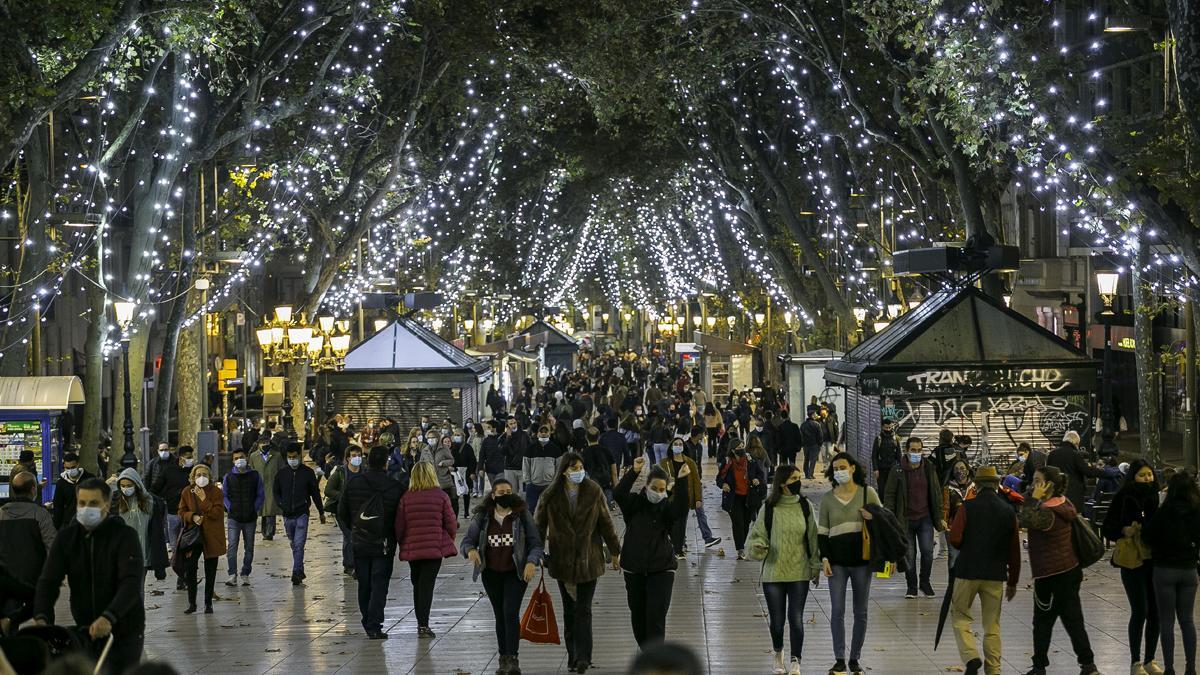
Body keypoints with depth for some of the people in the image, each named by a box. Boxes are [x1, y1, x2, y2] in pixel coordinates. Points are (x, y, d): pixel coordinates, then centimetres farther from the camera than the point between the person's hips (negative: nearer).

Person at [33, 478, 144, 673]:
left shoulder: (125, 536, -13)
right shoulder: (66, 537, 0)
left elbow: (131, 582, -24)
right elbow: (49, 580, -7)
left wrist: (109, 617, -40)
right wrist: (41, 617, -26)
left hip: (123, 630, -4)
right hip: (85, 628, 4)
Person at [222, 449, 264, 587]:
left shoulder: (255, 476, 3)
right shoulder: (229, 477, 4)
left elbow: (261, 495, 8)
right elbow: (224, 495, 11)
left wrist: (255, 509, -2)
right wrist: (229, 508, -1)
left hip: (250, 518, 1)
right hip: (233, 518, -1)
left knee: (249, 547, 7)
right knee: (232, 546, -12)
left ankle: (245, 575, 15)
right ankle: (232, 575, -13)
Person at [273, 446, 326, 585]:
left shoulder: (307, 473, -1)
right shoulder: (281, 473, 5)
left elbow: (315, 493, 6)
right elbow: (276, 492, 16)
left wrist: (321, 512, 11)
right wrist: (281, 506, -1)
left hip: (302, 514, -3)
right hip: (287, 516, 3)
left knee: (299, 545, -13)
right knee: (294, 546, 12)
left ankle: (296, 573, -15)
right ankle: (300, 572, 22)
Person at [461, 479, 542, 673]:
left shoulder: (522, 515, -3)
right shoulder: (482, 517, 2)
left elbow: (535, 543, -1)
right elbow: (467, 541, 3)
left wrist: (532, 562, -20)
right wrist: (470, 550, -21)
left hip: (516, 573, -3)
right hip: (491, 573, 3)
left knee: (511, 613, -15)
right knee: (500, 616, 11)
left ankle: (512, 659, -16)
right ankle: (504, 658, 20)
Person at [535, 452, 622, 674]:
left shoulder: (593, 491, -4)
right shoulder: (551, 495, -4)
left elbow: (606, 523, 3)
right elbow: (539, 525, 3)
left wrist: (615, 551, 7)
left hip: (588, 559, -1)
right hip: (562, 560, 1)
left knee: (584, 609, -5)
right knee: (569, 610, 9)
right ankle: (573, 656, 17)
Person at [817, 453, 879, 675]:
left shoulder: (867, 493, 1)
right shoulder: (828, 498, 4)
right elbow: (822, 532, 6)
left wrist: (873, 518, -14)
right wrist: (824, 558, -5)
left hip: (862, 559, 0)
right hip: (837, 561, 0)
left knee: (861, 612, 6)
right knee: (837, 611, -2)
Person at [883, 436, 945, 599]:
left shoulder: (929, 469, 4)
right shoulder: (897, 471, -4)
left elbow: (936, 494, 10)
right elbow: (889, 495, -1)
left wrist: (939, 517, 7)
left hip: (925, 518, 1)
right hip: (906, 520, -1)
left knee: (927, 550, -8)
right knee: (909, 554, 3)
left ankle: (925, 582, 13)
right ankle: (911, 586, 18)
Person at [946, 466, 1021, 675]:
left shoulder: (967, 508, -6)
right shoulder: (1008, 511, 4)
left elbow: (955, 540, -12)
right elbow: (1014, 550, 7)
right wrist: (1013, 581, 15)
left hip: (967, 571, -3)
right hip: (996, 574, 3)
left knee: (960, 616, 10)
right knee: (992, 624, 10)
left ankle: (971, 656, -9)